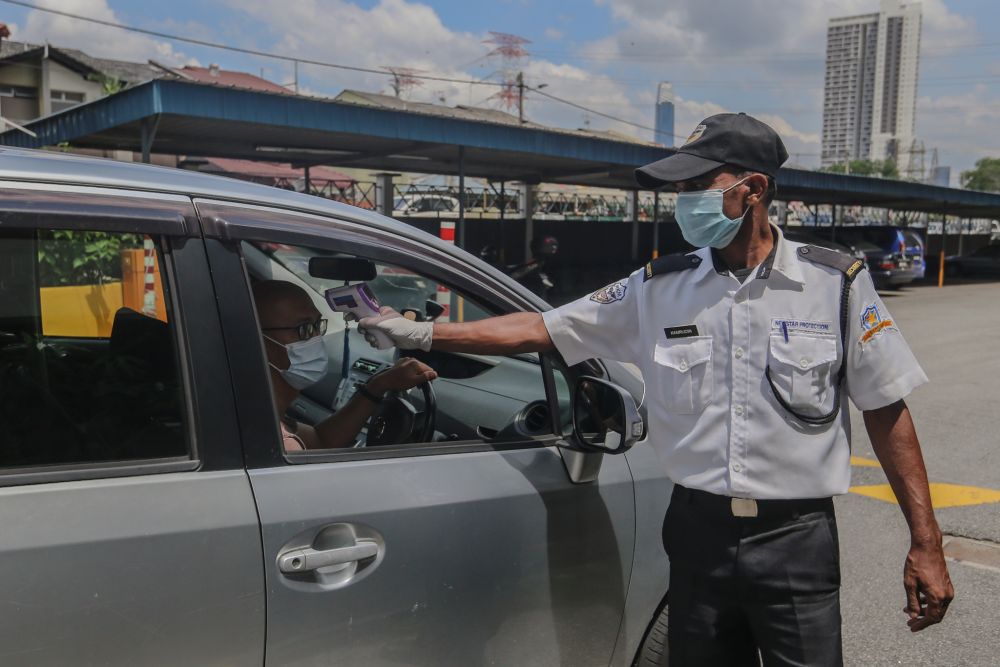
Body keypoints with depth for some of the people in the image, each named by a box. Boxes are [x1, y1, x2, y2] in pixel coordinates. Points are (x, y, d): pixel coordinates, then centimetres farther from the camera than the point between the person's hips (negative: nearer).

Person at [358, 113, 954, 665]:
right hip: (699, 532, 2)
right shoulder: (659, 289, 1)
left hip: (798, 541, -2)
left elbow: (887, 412, -1)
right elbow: (541, 330, 1)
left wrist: (926, 544, -2)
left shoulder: (837, 284, -4)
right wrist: (421, 334, -4)